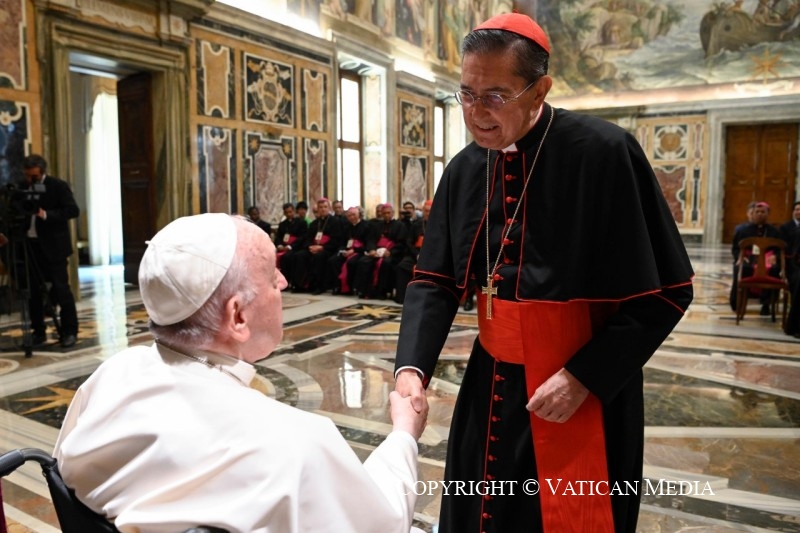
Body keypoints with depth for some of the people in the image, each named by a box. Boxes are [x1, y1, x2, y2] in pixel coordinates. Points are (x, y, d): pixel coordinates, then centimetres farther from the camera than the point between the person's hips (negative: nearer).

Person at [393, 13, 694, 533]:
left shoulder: (604, 153, -18)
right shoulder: (464, 169, 0)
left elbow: (664, 289, -14)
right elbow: (435, 280, 1)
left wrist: (584, 376, -18)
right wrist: (413, 366, -14)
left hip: (586, 391, -5)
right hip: (492, 381, 5)